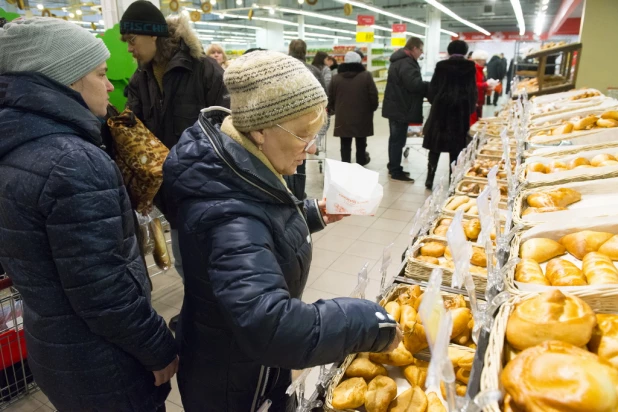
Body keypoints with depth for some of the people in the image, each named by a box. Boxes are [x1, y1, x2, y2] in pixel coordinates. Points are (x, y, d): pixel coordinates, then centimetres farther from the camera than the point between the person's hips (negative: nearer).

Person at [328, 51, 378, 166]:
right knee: (361, 143, 16)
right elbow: (373, 96, -7)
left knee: (345, 144, 9)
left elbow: (331, 98, 6)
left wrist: (333, 110, 23)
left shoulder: (336, 78, 1)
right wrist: (372, 109, 9)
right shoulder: (366, 76, -7)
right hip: (362, 117, -1)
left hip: (343, 118, 1)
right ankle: (361, 161, 30)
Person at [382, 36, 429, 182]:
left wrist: (426, 87, 8)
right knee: (398, 140, -5)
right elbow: (414, 84, -28)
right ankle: (396, 171, 2)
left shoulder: (400, 60, 16)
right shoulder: (406, 63, -19)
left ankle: (393, 168, 25)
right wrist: (431, 86, -13)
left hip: (395, 106, 11)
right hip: (401, 108, -11)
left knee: (395, 138, 16)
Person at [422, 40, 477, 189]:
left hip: (441, 108, 0)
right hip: (461, 109, 1)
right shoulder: (470, 67, 0)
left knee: (435, 145, 8)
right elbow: (473, 90, 2)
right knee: (456, 147, 8)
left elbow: (433, 88, -1)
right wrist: (470, 108, 14)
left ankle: (430, 178, 8)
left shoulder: (441, 65, -2)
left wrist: (434, 101, 16)